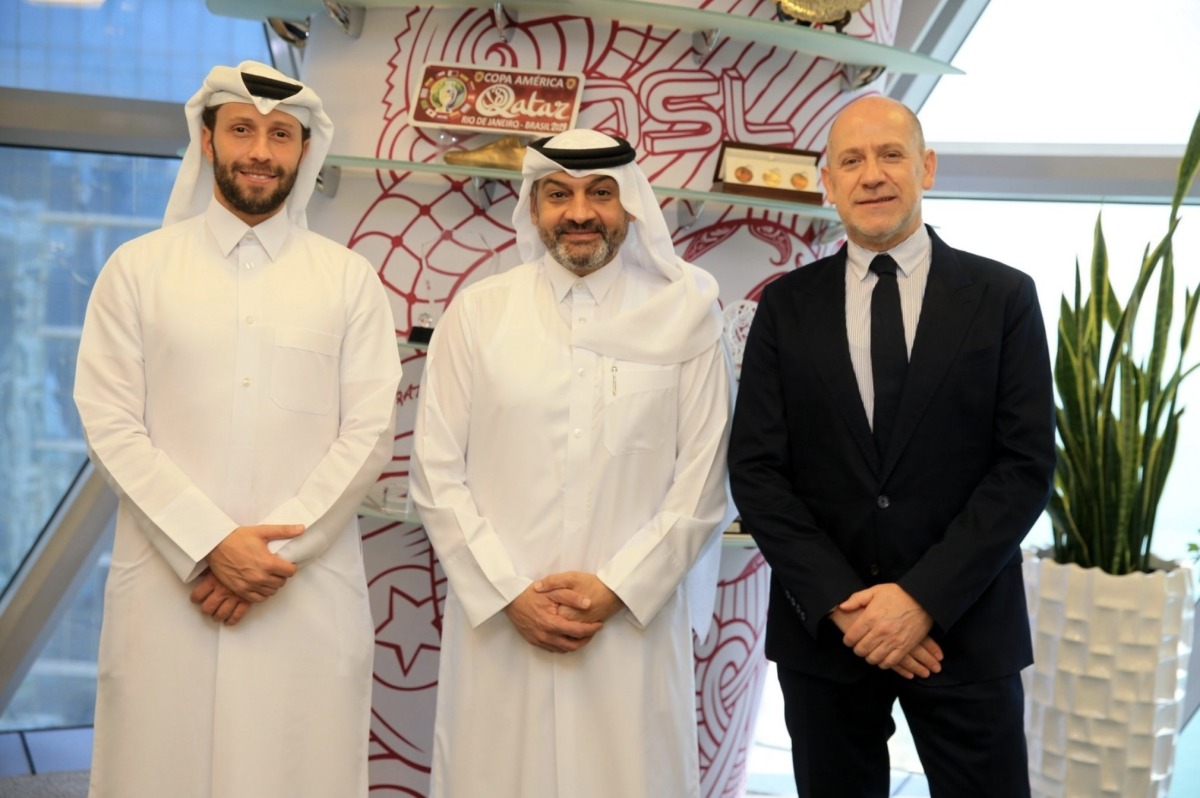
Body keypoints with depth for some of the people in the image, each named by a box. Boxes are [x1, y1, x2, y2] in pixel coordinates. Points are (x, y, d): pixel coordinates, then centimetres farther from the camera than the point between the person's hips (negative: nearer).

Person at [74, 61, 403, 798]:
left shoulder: (350, 277, 6)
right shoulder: (137, 268, 5)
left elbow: (370, 433, 0)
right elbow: (111, 426, -1)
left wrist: (280, 549, -10)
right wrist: (212, 545, -12)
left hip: (311, 590, 0)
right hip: (167, 585, 0)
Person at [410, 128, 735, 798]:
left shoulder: (687, 313, 1)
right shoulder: (477, 312, 3)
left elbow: (702, 482, 0)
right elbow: (437, 473, 2)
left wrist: (616, 587, -7)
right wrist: (509, 593, -5)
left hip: (634, 625, 0)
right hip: (497, 625, 1)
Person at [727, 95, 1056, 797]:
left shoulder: (1004, 298, 0)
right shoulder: (787, 306, 4)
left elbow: (1027, 466, -5)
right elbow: (756, 468, -1)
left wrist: (924, 597, -13)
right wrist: (840, 603, -11)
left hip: (966, 629, -1)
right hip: (823, 628, 1)